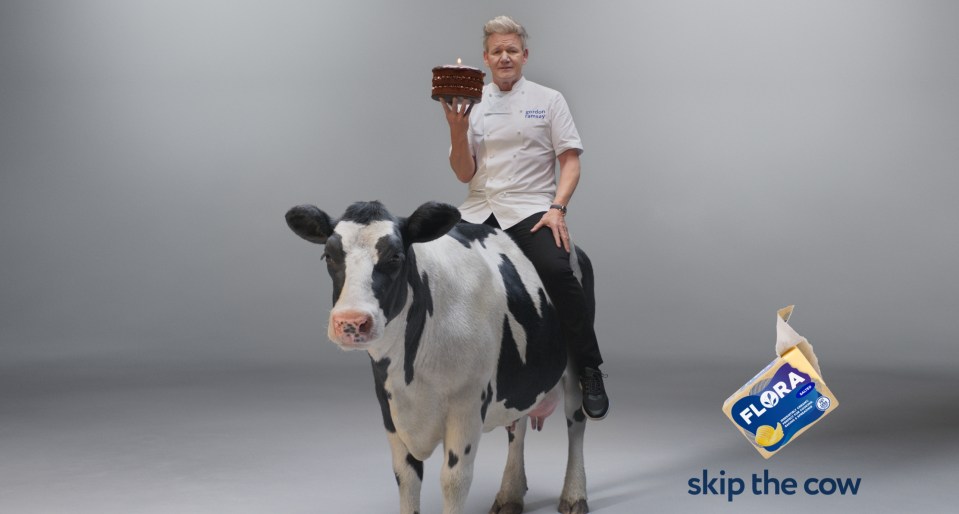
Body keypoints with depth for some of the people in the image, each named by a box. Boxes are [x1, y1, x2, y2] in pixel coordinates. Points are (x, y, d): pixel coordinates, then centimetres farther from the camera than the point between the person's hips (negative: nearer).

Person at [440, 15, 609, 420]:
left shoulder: (547, 100, 8)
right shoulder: (473, 104, 13)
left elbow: (570, 160, 2)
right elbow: (464, 174, 10)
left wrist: (558, 208, -13)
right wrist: (457, 130, -7)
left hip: (530, 207, -3)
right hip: (480, 208, 3)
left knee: (556, 269, -31)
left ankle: (589, 373, -18)